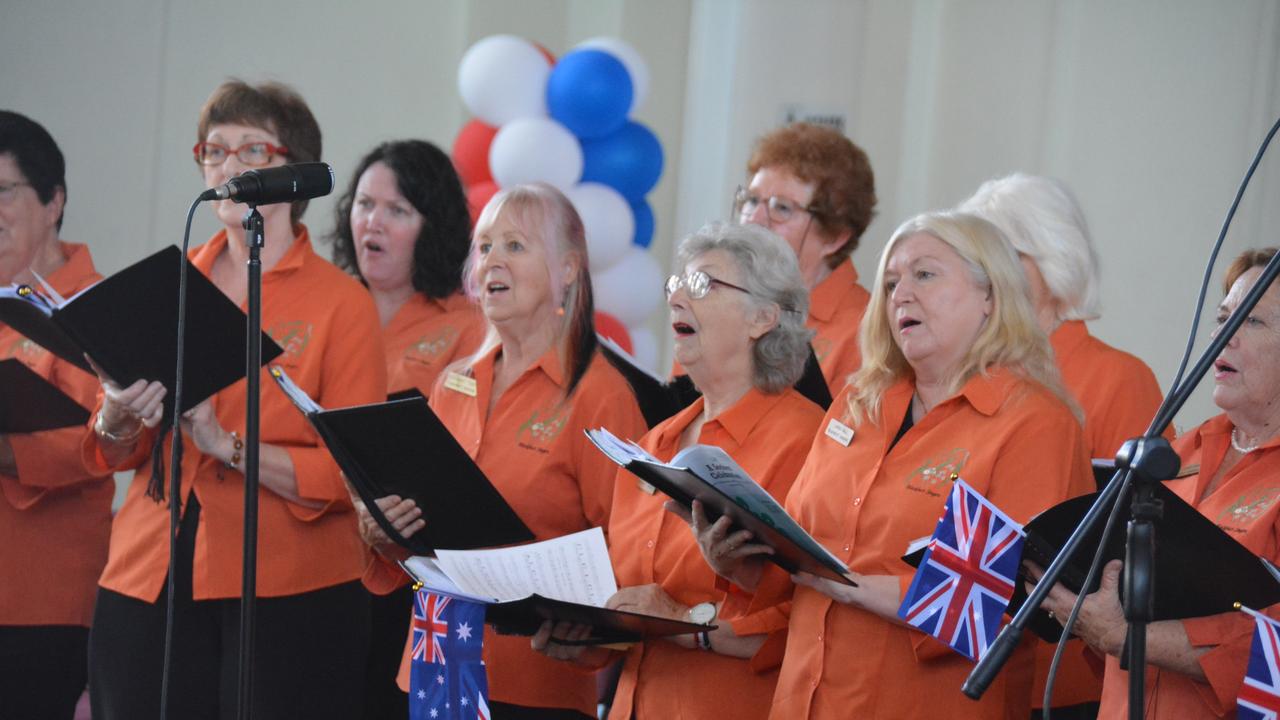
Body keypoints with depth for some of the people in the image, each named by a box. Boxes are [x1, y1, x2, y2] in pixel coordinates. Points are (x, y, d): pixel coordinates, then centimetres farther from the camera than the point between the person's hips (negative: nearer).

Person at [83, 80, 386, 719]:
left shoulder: (342, 304, -1)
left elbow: (350, 473, -8)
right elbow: (114, 452, 12)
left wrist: (230, 446, -19)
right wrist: (118, 419, -10)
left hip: (286, 595, -3)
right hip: (148, 587, 3)